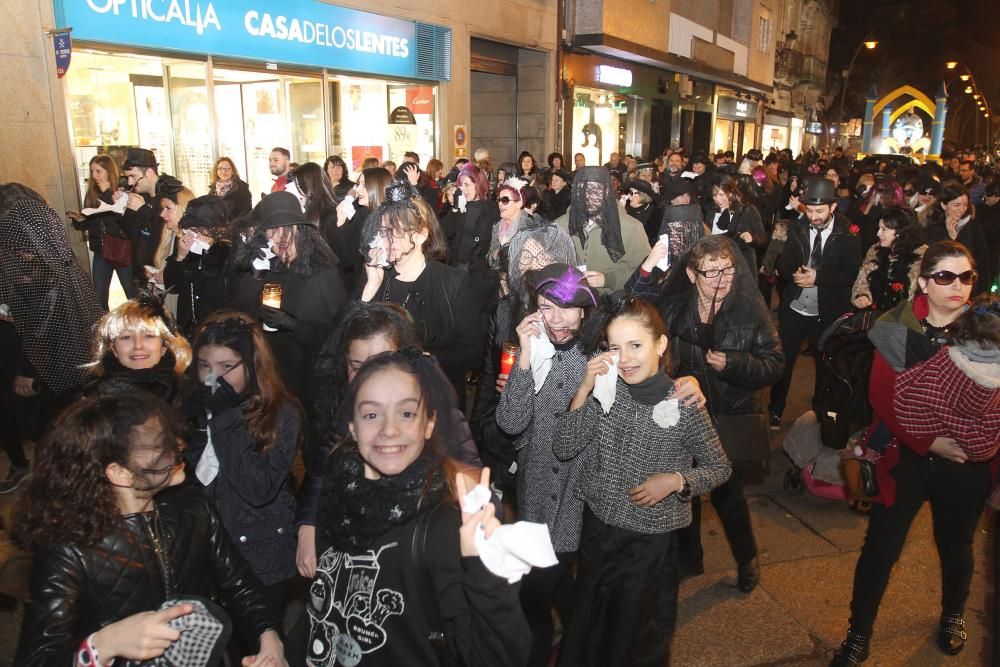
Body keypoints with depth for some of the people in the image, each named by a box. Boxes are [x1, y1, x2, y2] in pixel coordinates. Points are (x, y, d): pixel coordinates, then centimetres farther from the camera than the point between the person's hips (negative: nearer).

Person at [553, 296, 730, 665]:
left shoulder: (684, 405, -17)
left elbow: (719, 468, -3)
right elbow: (563, 448, -12)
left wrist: (675, 480, -21)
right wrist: (584, 390, -22)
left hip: (650, 540, -3)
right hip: (597, 530, 3)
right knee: (587, 629, 23)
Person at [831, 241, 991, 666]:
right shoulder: (896, 329, -10)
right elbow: (882, 396, -13)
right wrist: (927, 442, -21)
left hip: (966, 463, 1)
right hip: (907, 458, -1)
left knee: (956, 545, 22)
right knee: (880, 547, 4)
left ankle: (953, 616, 50)